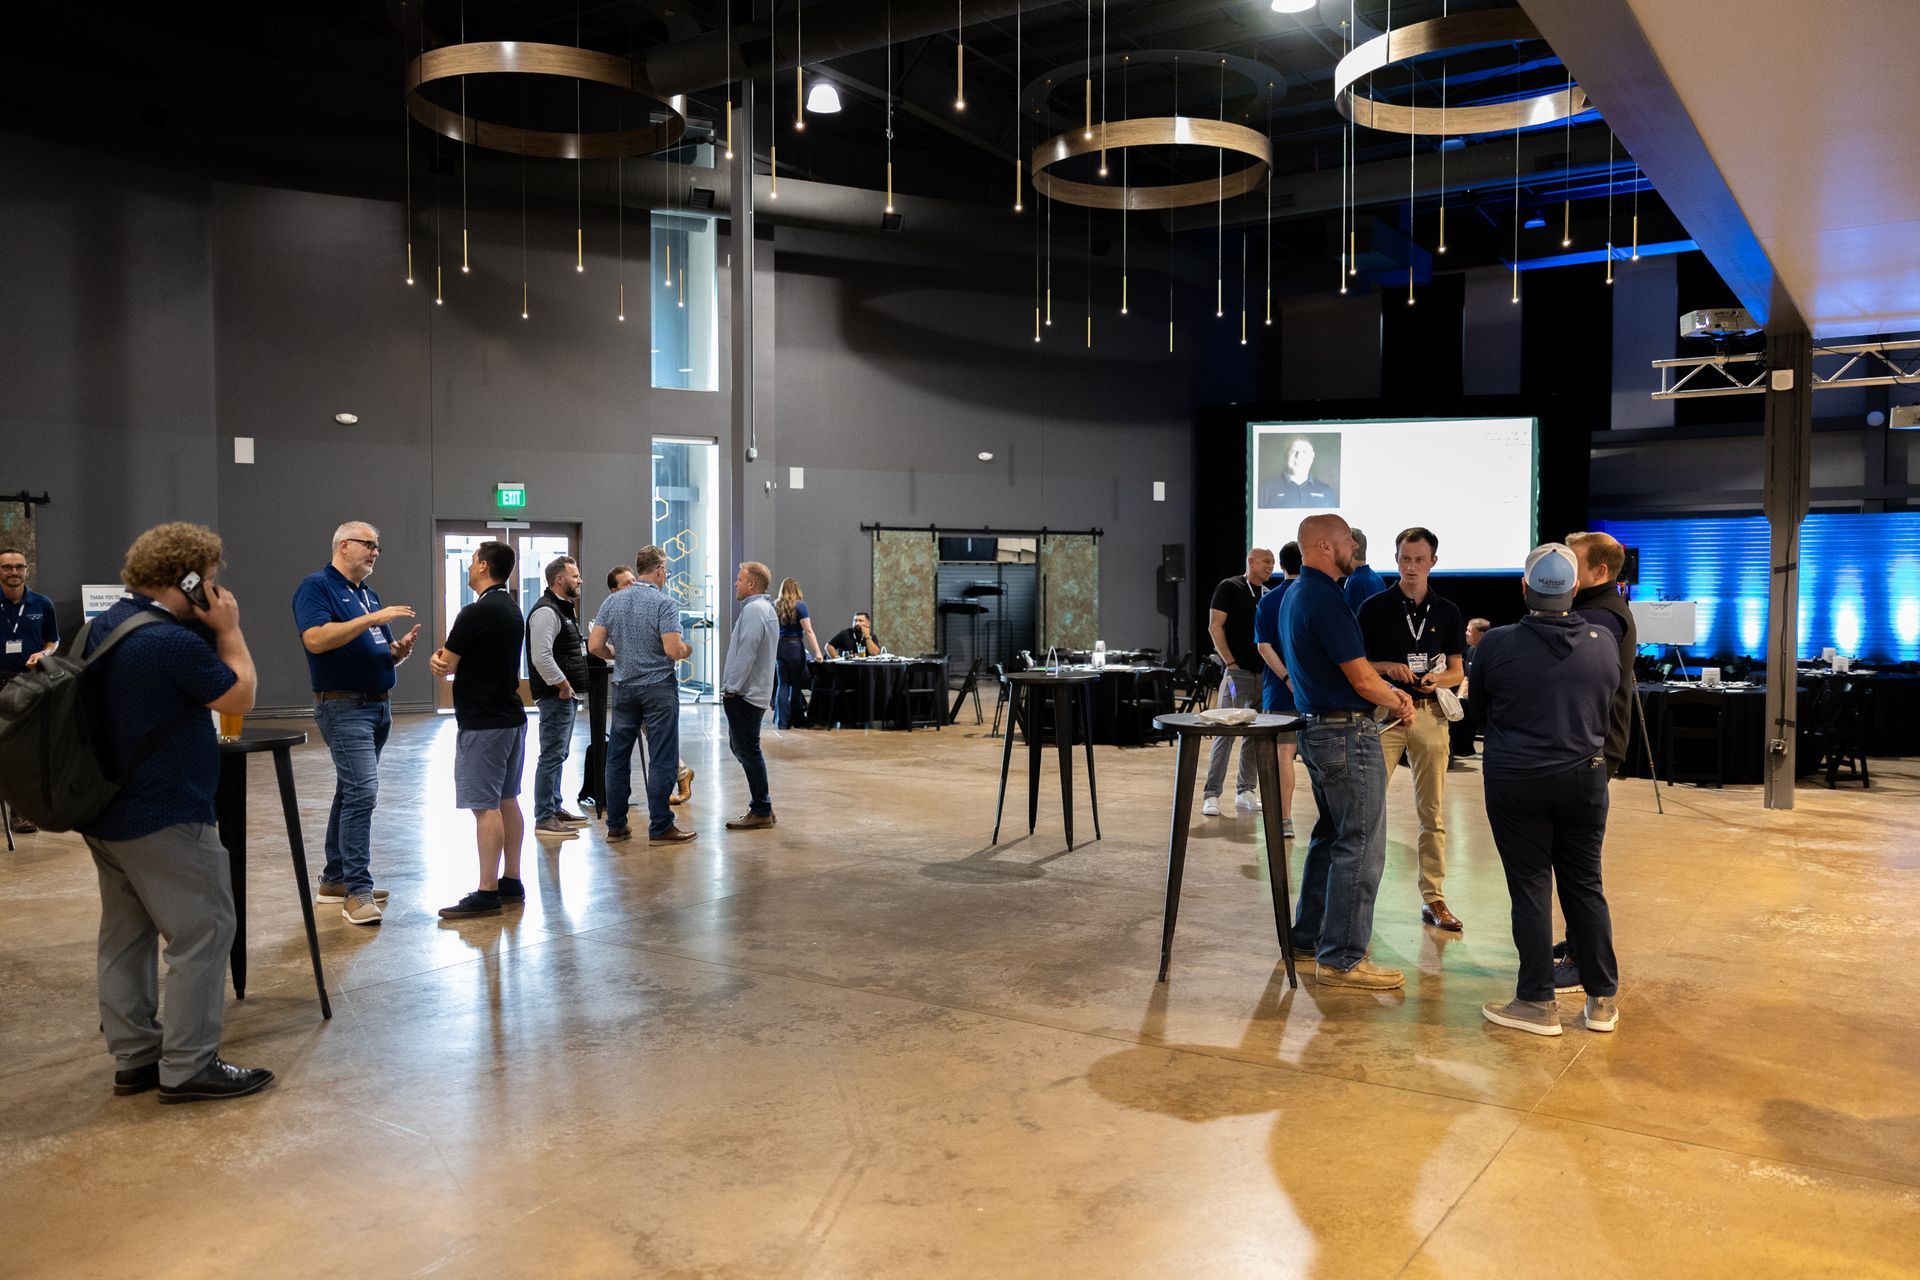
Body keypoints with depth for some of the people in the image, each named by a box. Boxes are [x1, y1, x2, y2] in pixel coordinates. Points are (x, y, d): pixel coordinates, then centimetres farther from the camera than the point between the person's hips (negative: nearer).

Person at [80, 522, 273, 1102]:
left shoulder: (104, 626, 6)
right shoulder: (174, 643, -23)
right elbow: (240, 698, -11)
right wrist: (229, 630, -6)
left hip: (106, 812, 10)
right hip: (164, 818, -10)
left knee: (126, 934, 15)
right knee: (203, 933, -1)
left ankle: (134, 1058, 24)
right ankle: (188, 1067, 3)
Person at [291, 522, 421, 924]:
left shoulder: (369, 594, 18)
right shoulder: (316, 586, -7)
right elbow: (315, 639, -23)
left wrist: (401, 649, -1)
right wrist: (371, 619, -25)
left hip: (379, 706, 9)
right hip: (344, 706, -9)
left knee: (352, 793, 14)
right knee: (362, 792, -17)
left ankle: (335, 879, 24)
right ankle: (358, 891, -16)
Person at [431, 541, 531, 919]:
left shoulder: (476, 613, -18)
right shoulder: (511, 609, 13)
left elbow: (444, 668, -11)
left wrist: (440, 660, 12)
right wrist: (442, 657, -7)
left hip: (482, 724, -10)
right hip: (510, 716, 10)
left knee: (485, 806, -7)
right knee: (507, 800, 13)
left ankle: (487, 894, -5)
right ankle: (511, 881, 19)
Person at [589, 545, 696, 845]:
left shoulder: (613, 601, 4)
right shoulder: (664, 603, -12)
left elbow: (595, 644, -1)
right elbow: (674, 650, -20)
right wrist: (687, 649, 1)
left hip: (623, 686, 5)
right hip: (658, 686, -5)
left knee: (618, 756, 10)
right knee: (661, 759, 0)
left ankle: (616, 826, 15)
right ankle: (660, 828, 3)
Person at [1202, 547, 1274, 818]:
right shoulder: (1229, 587, -2)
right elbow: (1215, 627, -7)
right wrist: (1230, 662, -11)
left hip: (1264, 673, 6)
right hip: (1238, 671, -6)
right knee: (1225, 732, -8)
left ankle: (1246, 791, 18)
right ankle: (1211, 794, -5)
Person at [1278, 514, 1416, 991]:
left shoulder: (1295, 595, 13)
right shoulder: (1325, 600, -19)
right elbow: (1363, 680, -19)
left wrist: (1388, 690, 11)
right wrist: (1398, 702, 0)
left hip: (1316, 729, 11)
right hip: (1348, 733, -11)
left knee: (1331, 835, 20)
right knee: (1361, 847, -5)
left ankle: (1310, 934, 29)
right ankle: (1342, 959, 0)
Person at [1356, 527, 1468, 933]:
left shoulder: (1447, 611, 8)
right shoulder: (1375, 607, 1)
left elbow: (1457, 671, 10)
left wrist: (1438, 679, -12)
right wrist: (1387, 668, -16)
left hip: (1430, 713, 2)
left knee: (1433, 813, 6)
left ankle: (1433, 898, 13)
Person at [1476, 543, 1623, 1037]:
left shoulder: (1497, 644, -12)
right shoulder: (1603, 643, -4)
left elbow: (1478, 695, 5)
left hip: (1515, 781, -3)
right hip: (1584, 778, 3)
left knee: (1530, 888, 4)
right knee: (1585, 886, 12)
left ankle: (1538, 1003, 9)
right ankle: (1602, 1000, 19)